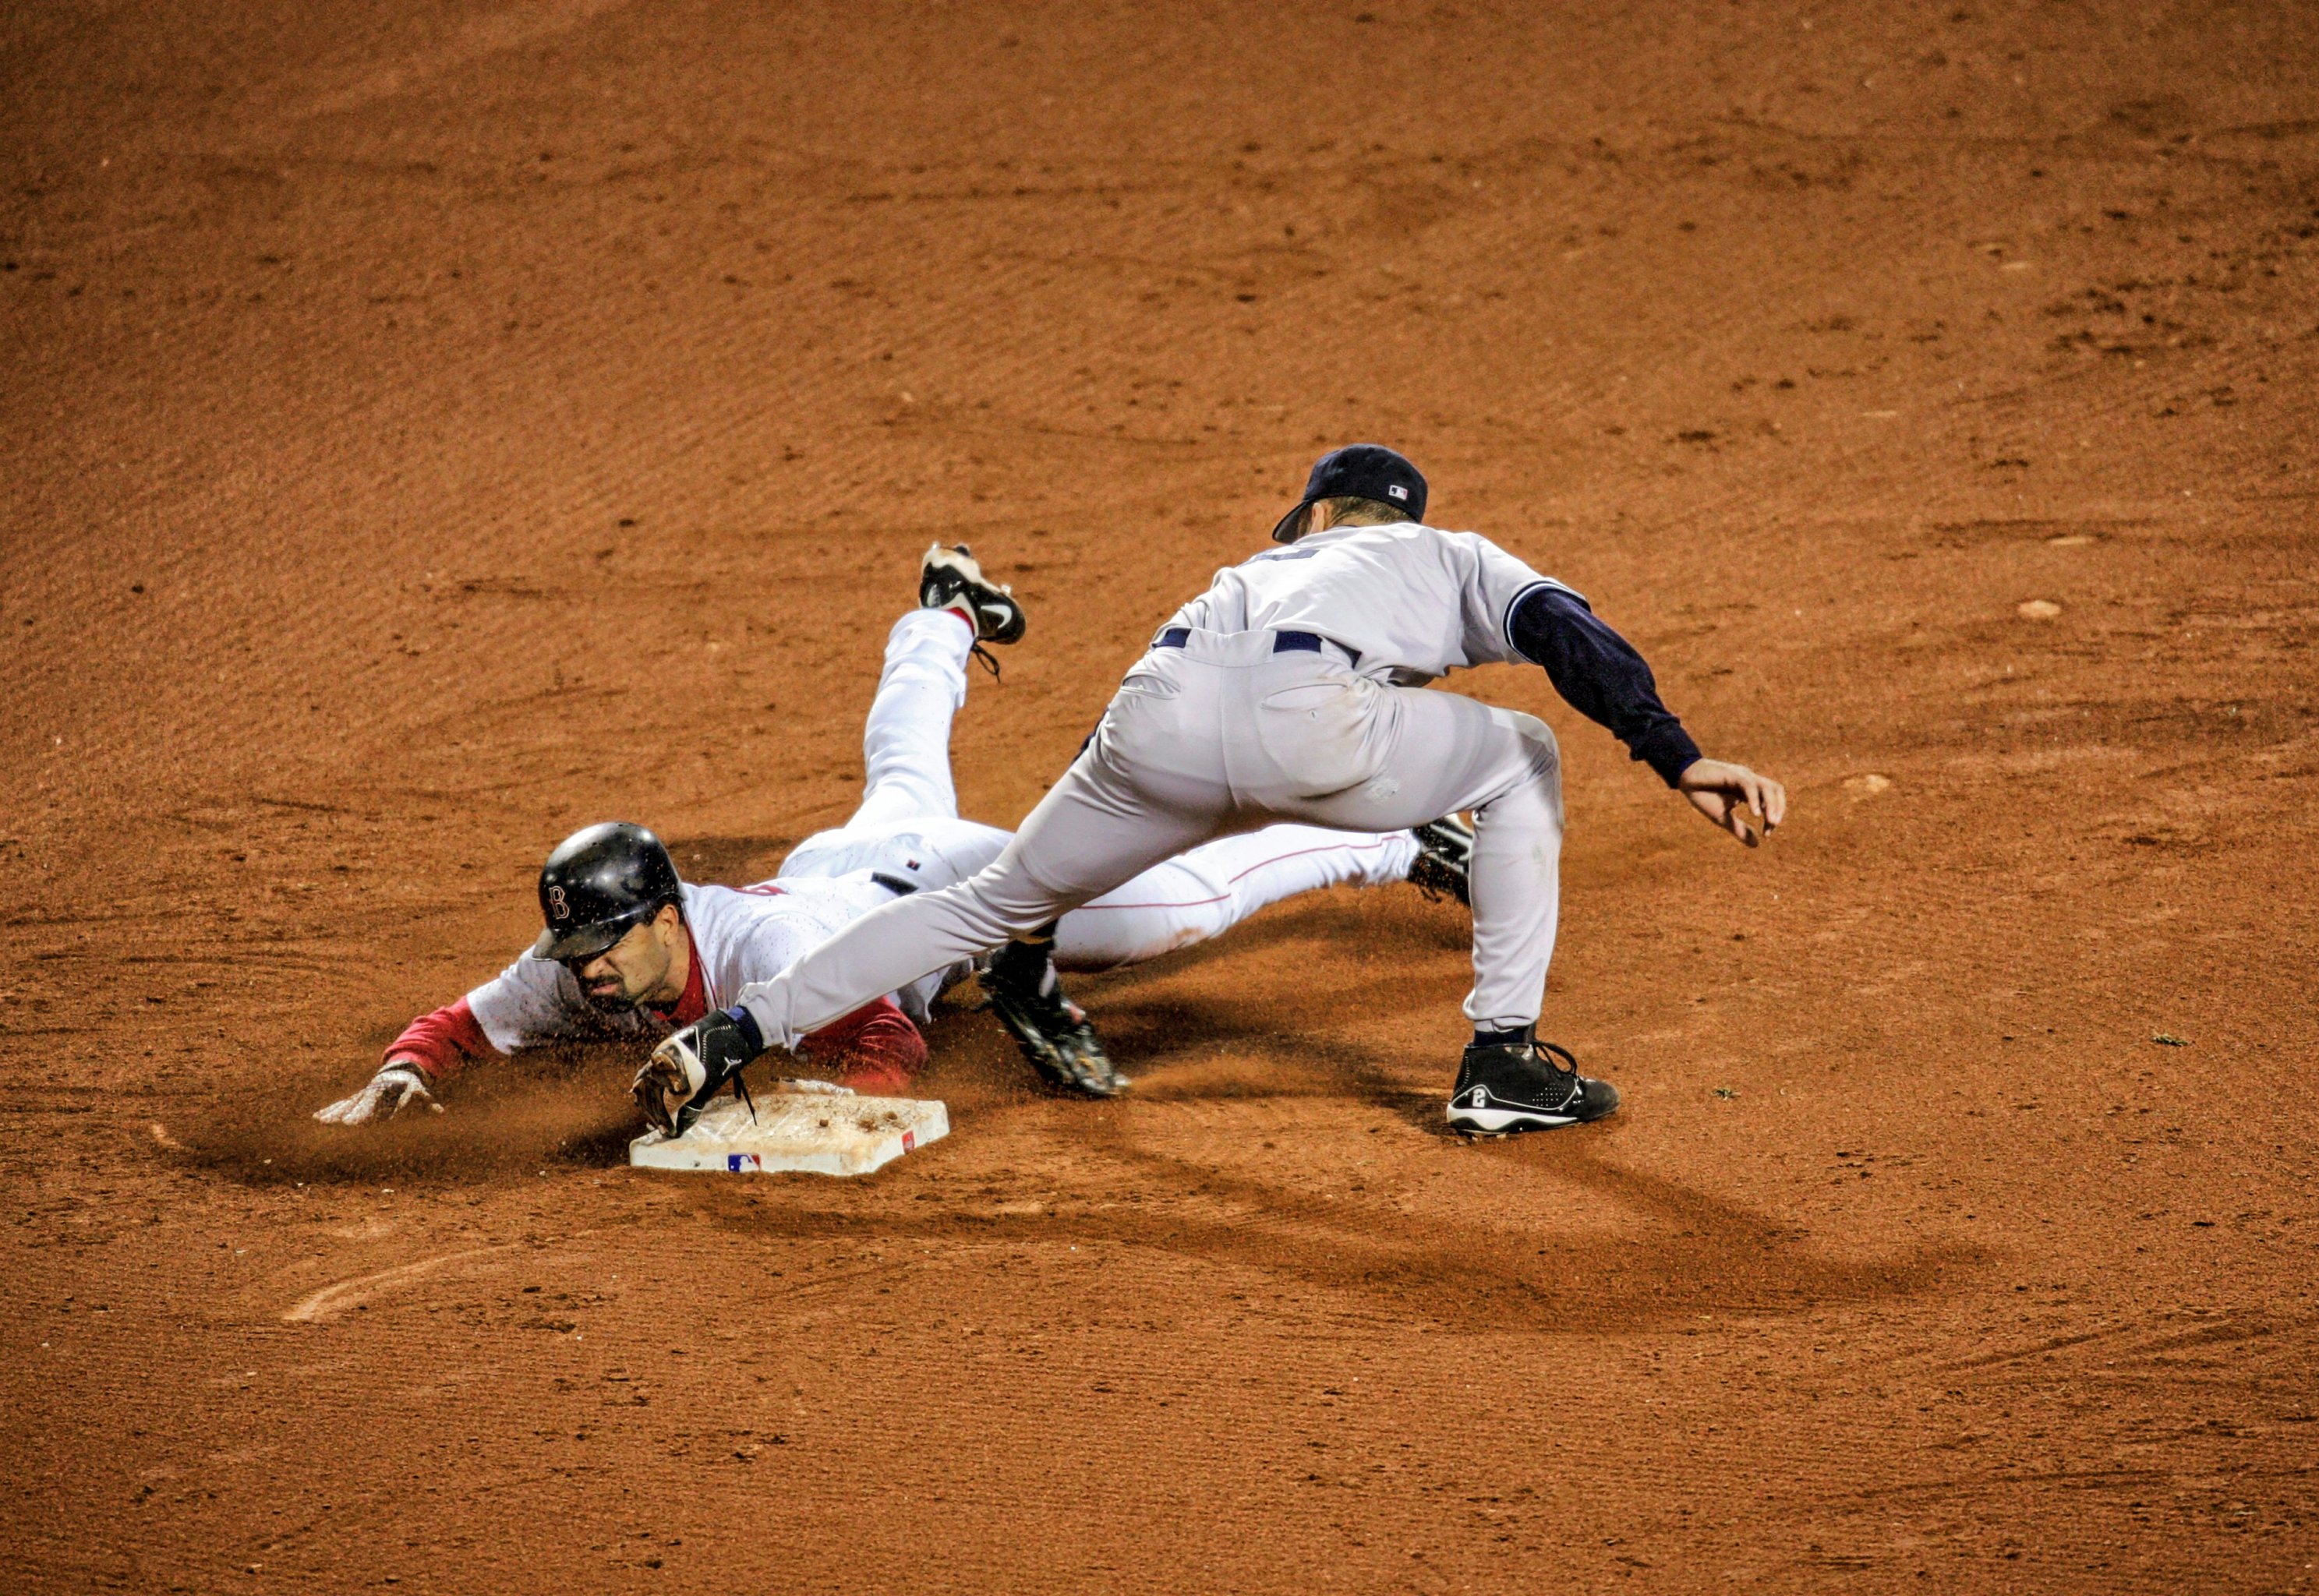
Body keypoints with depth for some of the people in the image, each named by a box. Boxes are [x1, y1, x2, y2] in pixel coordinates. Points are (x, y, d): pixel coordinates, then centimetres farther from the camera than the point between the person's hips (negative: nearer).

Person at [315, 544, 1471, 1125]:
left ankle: (1408, 846, 12)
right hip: (836, 861, 7)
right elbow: (467, 1020, -17)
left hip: (944, 887, -7)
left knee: (1191, 900, -7)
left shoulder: (764, 950, -46)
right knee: (901, 776, 39)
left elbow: (888, 1047, -50)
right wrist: (405, 1069, -37)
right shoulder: (576, 972, -28)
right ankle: (947, 613, 70)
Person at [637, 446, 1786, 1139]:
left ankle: (731, 1035, 15)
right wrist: (1679, 760, 5)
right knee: (1520, 762, 23)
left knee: (997, 899, 23)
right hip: (1310, 719, -4)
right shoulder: (1451, 557, 35)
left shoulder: (1257, 569, 44)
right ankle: (1502, 1065, 17)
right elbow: (1568, 635, 13)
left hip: (1161, 719, 4)